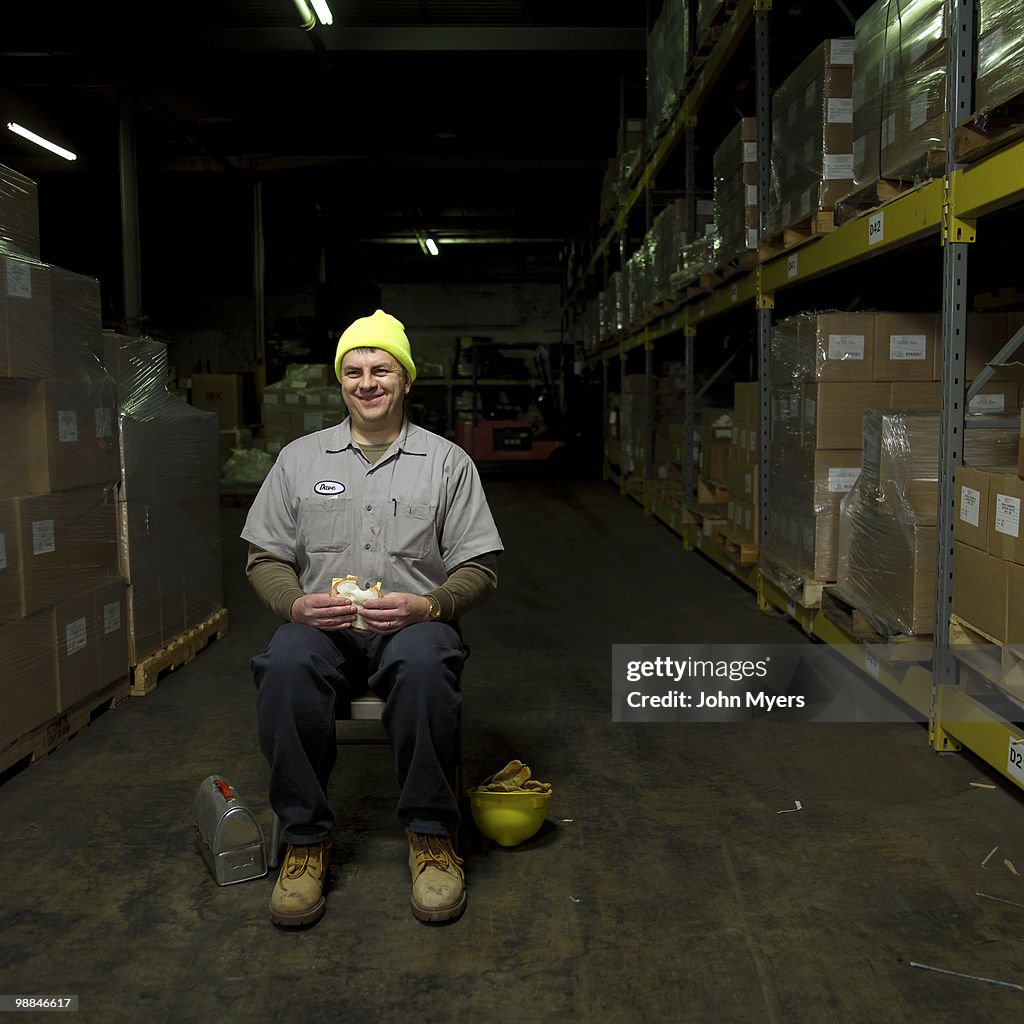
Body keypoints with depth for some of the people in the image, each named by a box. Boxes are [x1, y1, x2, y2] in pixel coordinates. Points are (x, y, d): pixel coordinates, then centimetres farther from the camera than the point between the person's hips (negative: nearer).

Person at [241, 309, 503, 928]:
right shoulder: (300, 458, 14)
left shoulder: (448, 462, 9)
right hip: (320, 623, 2)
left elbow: (480, 568, 5)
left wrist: (425, 606, -15)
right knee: (285, 669, -34)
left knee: (425, 668, -37)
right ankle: (307, 839, -16)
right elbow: (265, 557, 13)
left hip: (414, 623, -1)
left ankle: (432, 836, -18)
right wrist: (297, 604, -9)